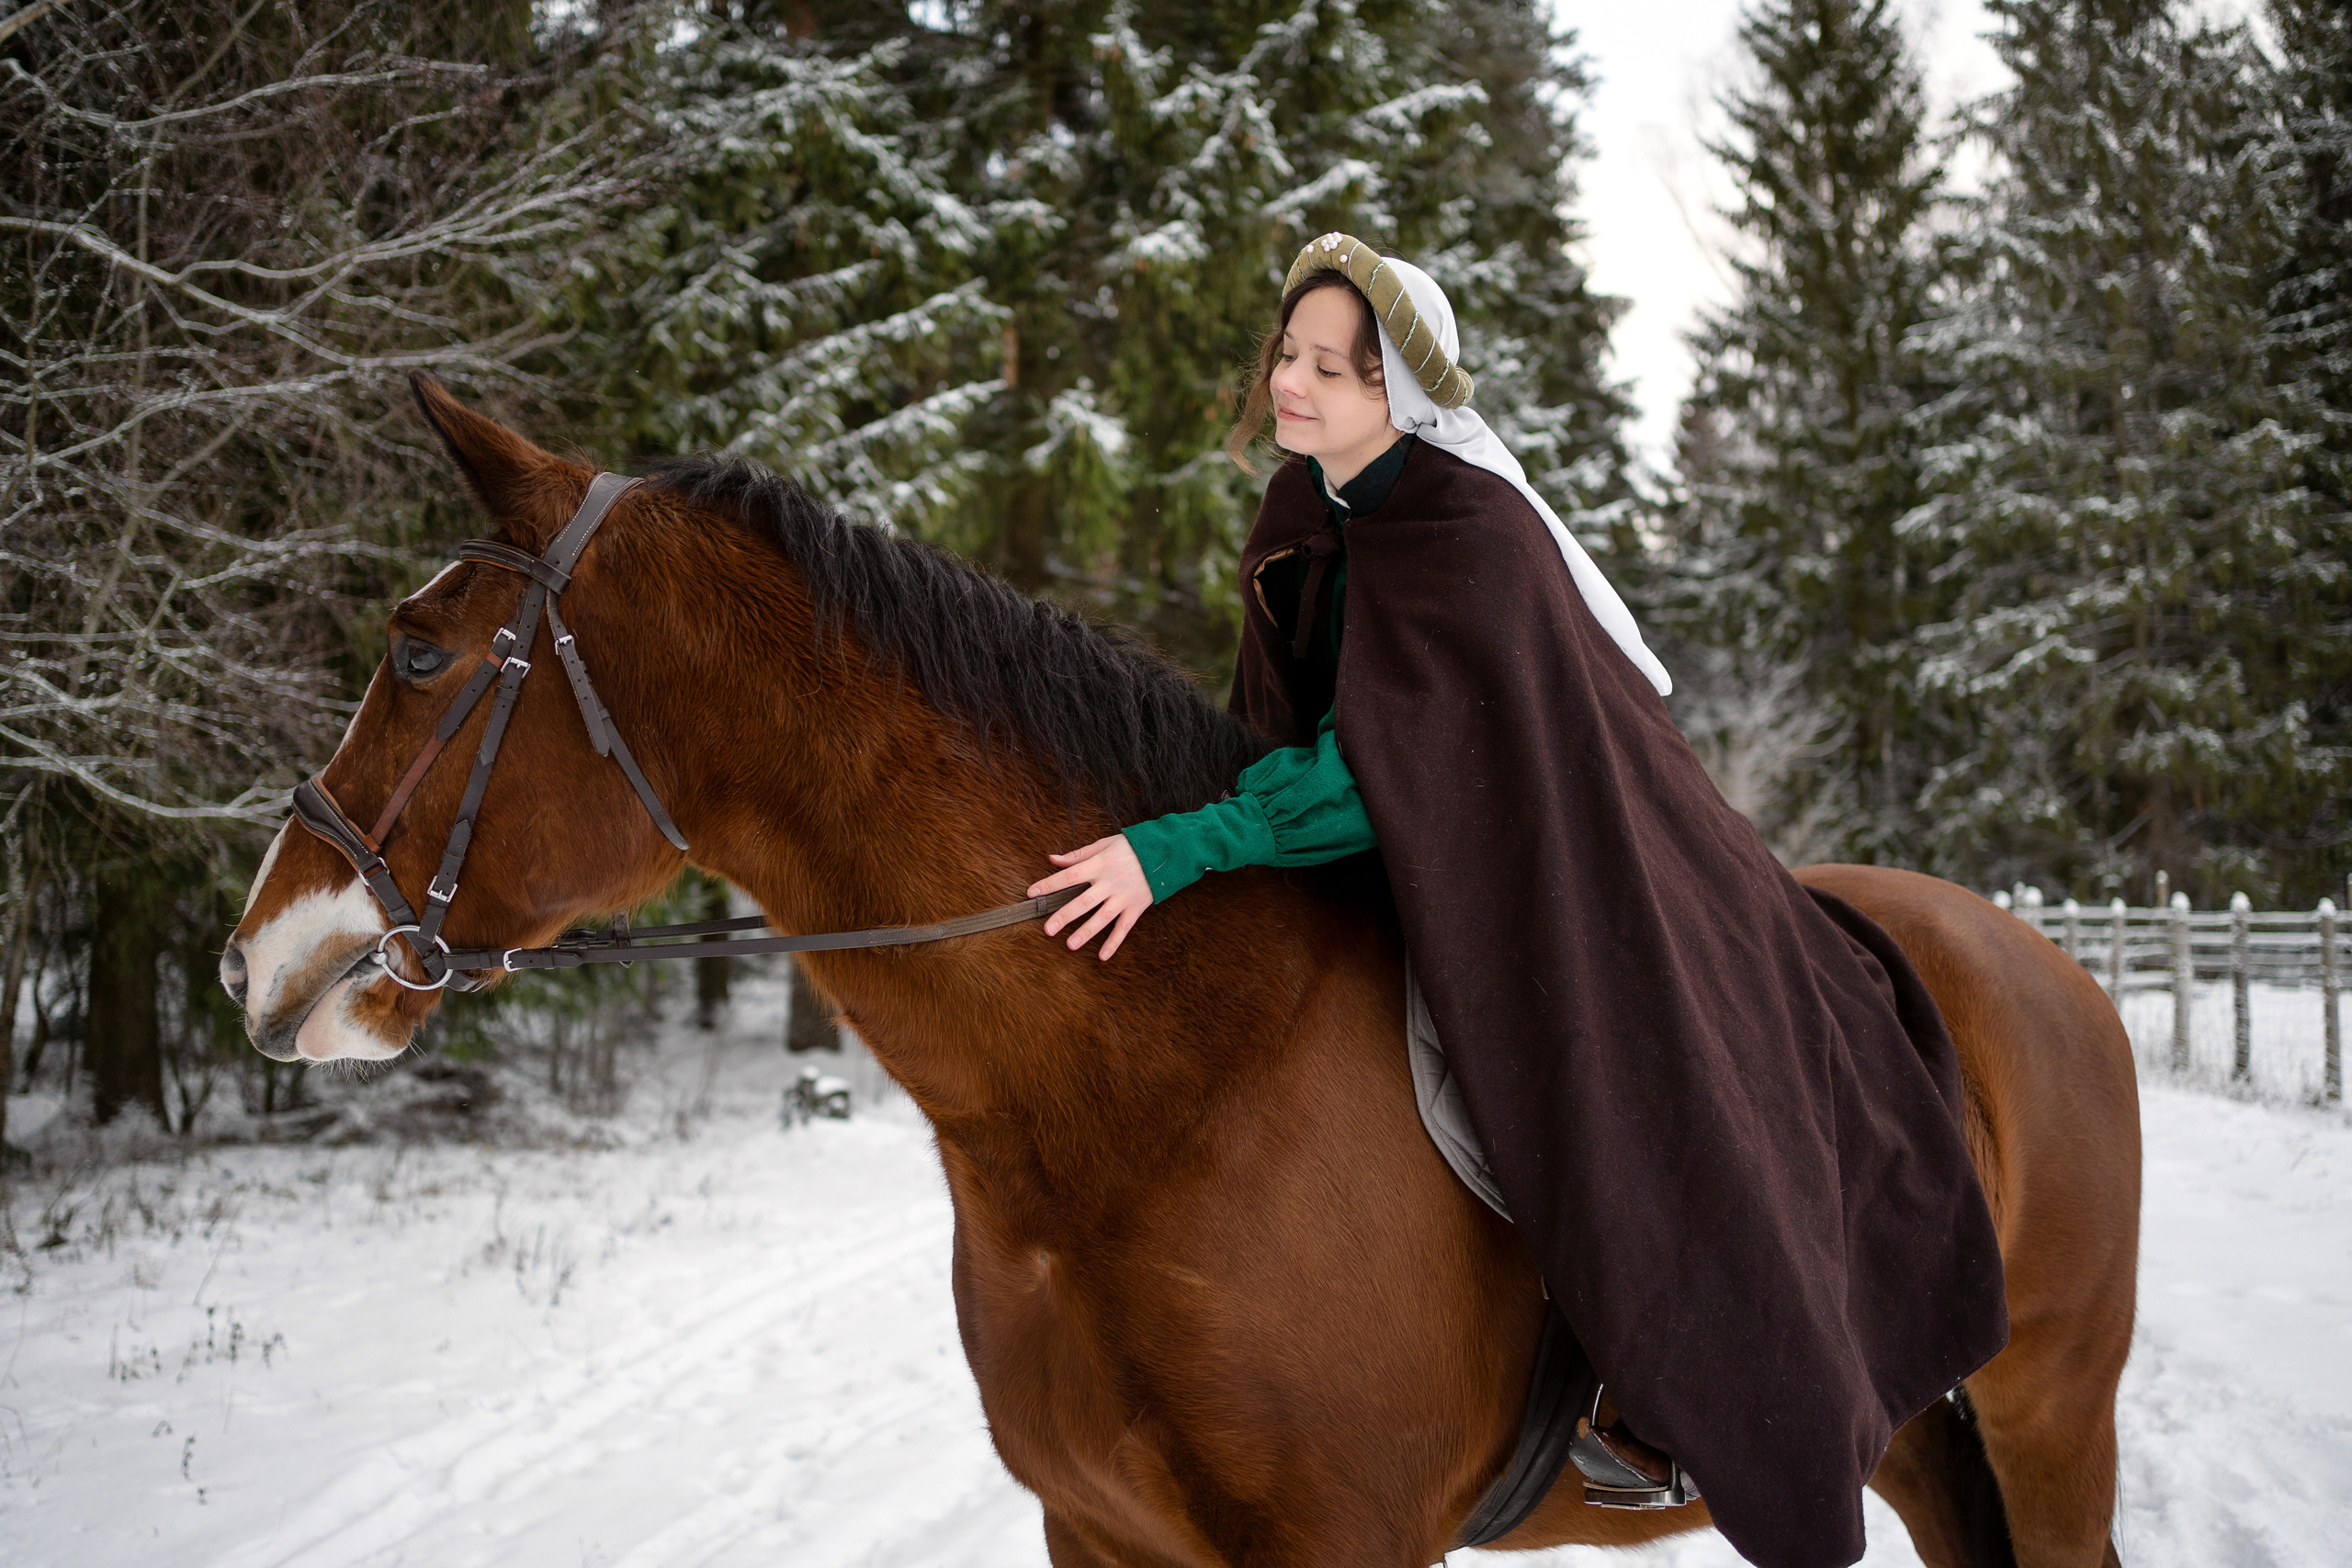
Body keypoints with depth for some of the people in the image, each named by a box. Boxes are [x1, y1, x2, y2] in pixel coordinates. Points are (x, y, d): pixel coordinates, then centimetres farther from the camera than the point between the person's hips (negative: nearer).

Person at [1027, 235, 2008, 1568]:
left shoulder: (1463, 535, -26)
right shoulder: (1305, 518, 1)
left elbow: (1388, 765, -34)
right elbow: (1289, 726, 13)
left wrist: (1182, 848, -39)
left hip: (1560, 895, -9)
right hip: (1395, 874, 9)